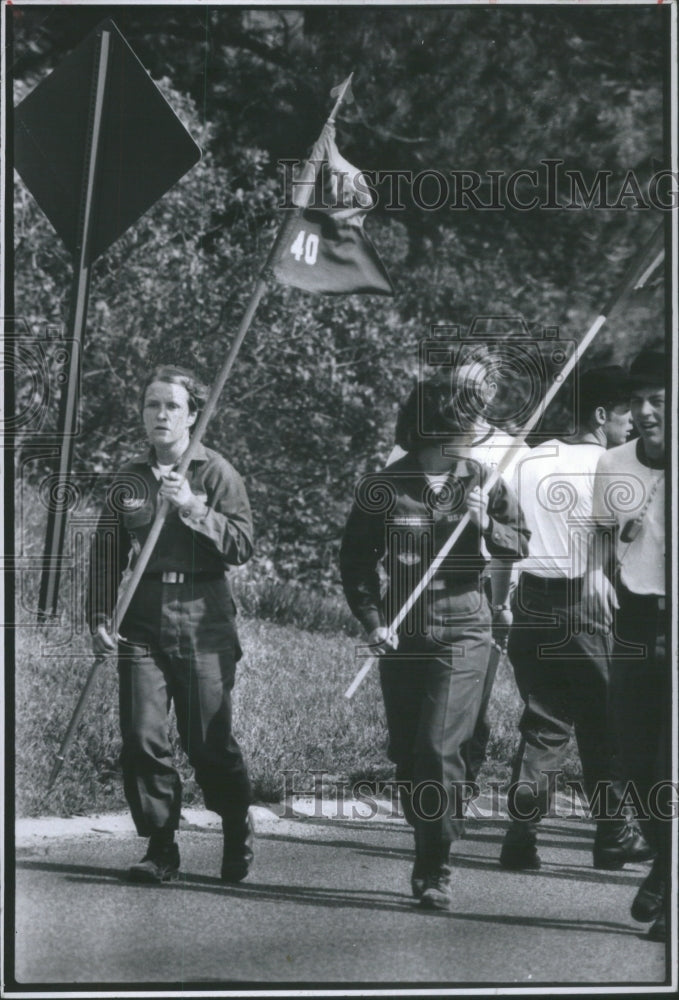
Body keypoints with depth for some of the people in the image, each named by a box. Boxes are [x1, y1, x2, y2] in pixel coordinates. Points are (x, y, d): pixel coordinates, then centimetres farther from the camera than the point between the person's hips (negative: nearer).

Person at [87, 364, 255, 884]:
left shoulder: (217, 473, 2)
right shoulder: (129, 478, 12)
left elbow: (242, 546, -7)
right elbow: (105, 552, 15)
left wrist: (193, 509, -17)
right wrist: (100, 616, 5)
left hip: (203, 621, -3)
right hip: (142, 622, 3)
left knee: (209, 740, -1)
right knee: (142, 737, -5)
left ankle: (238, 834, 23)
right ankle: (160, 847, 6)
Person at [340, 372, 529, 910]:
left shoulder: (484, 481, 2)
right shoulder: (383, 488, 0)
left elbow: (521, 546, 6)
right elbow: (357, 561, 5)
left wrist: (486, 526, -14)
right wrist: (373, 621, -6)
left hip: (463, 629, -2)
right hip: (402, 634, 2)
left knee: (439, 748, -13)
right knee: (406, 753, 7)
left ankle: (435, 869, -7)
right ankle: (429, 855, 23)